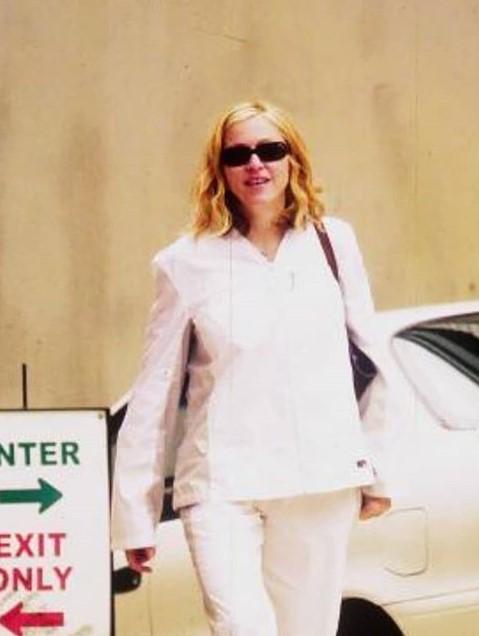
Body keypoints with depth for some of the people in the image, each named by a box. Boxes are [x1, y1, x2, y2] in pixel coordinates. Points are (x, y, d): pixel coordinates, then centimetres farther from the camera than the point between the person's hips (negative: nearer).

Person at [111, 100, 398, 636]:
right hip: (222, 482, -2)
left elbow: (370, 360, 14)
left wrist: (378, 470, 14)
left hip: (323, 481, 2)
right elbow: (155, 392, 4)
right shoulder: (188, 263, 3)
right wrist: (134, 514, 3)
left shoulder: (333, 241, 9)